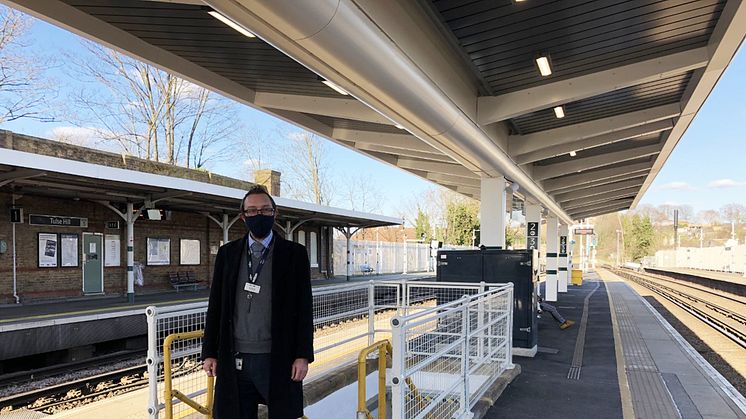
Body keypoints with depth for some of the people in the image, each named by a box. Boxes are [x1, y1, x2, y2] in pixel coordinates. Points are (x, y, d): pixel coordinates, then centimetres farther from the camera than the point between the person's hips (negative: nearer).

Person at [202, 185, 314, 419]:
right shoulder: (227, 254, 8)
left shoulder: (294, 254, 1)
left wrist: (303, 355, -6)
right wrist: (209, 353, 5)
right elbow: (215, 306, 9)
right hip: (234, 360, 2)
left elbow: (304, 309, -1)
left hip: (278, 360, -2)